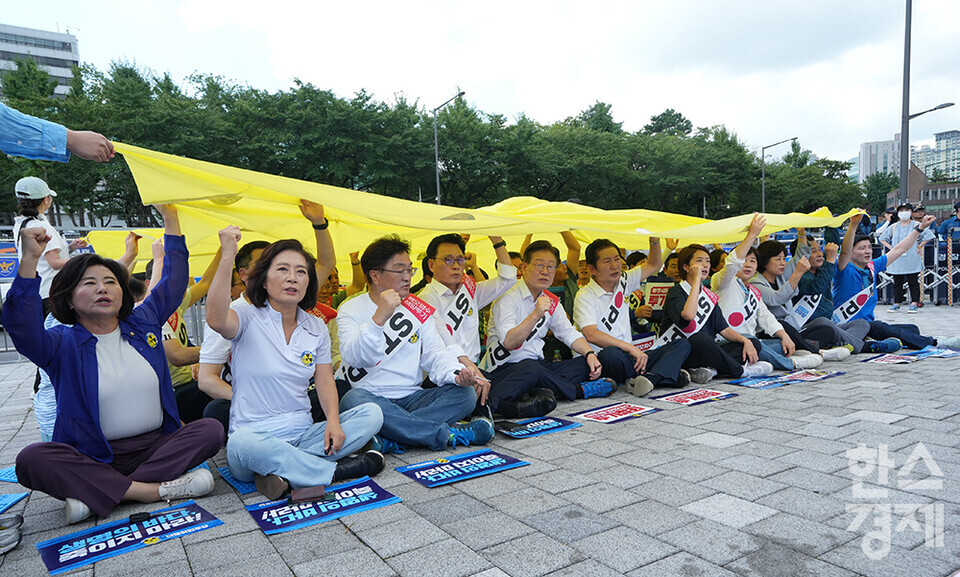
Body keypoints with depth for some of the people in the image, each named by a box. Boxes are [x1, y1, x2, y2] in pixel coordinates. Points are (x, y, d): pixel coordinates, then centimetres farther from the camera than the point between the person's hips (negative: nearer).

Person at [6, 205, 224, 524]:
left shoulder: (142, 322, 10)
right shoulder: (62, 343, 0)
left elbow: (174, 281, 14)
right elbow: (21, 326, -21)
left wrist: (170, 219, 11)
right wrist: (30, 259, -29)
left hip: (157, 446, 3)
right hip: (93, 458, -2)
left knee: (211, 430, -23)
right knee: (31, 459, -29)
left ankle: (96, 494, -25)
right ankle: (154, 489, -31)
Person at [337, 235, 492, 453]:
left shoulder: (420, 310, 12)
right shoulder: (351, 310, 1)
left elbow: (435, 354, 4)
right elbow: (354, 358, -16)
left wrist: (457, 374, -18)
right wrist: (379, 318, -32)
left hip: (411, 398, 4)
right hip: (370, 396, -3)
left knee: (465, 393, -18)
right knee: (354, 399, -36)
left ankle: (387, 441, -30)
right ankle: (447, 434, -27)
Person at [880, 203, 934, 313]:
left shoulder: (916, 225, 1)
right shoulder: (893, 227, 9)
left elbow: (929, 236, 0)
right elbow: (882, 239, 16)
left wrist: (919, 247, -4)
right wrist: (891, 248, 4)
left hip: (912, 261, -2)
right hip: (897, 261, 3)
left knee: (913, 282, -1)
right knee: (897, 283, 6)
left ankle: (913, 304, 3)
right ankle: (897, 304, 14)